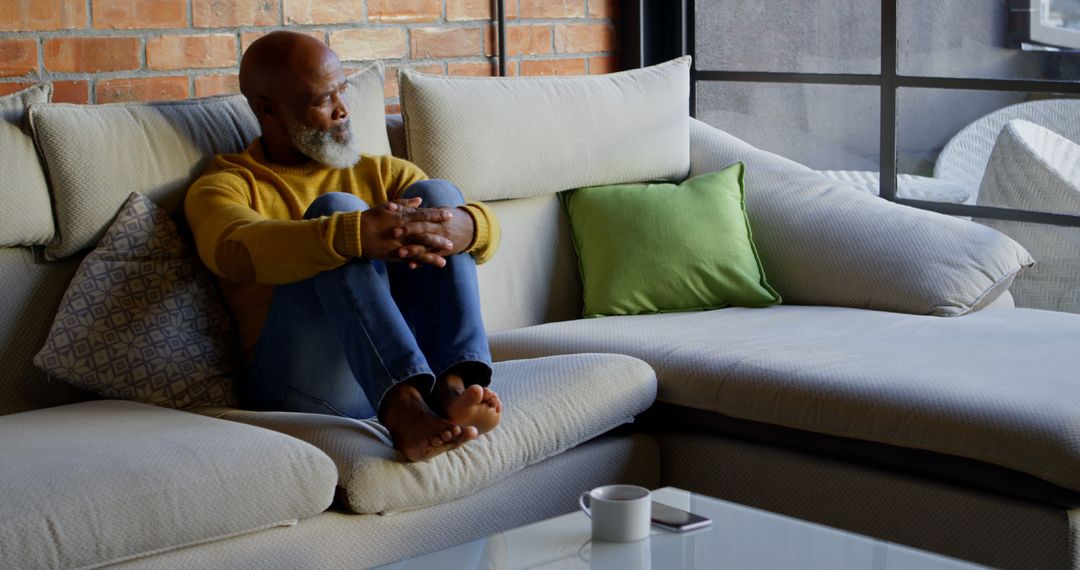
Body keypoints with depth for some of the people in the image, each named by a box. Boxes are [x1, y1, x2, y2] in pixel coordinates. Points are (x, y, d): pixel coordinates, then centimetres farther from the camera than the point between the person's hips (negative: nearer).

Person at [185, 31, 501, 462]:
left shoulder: (381, 173, 22)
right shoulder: (224, 186, 9)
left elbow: (488, 228, 6)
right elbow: (239, 251, -17)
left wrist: (466, 228, -22)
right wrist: (358, 234, -36)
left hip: (416, 362, 4)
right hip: (307, 387, -3)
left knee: (435, 194, -12)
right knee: (336, 209, -23)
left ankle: (454, 384, -35)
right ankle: (403, 408, -46)